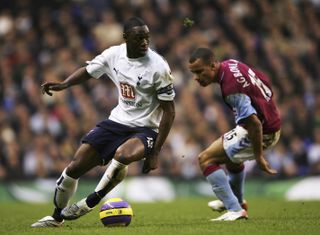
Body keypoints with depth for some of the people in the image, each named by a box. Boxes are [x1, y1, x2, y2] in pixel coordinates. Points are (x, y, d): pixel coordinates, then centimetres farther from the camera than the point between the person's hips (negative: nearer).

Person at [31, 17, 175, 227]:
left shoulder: (158, 66, -19)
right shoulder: (114, 54, -5)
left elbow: (169, 111, -13)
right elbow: (88, 71, 16)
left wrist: (155, 152, -16)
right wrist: (63, 85, -5)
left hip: (145, 129, -5)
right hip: (118, 121, 5)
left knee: (123, 156, -39)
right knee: (75, 167, -2)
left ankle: (90, 202, -16)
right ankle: (57, 216, 24)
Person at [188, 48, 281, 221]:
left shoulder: (231, 87, -31)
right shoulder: (231, 64, -2)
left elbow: (254, 123, -32)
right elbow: (264, 80, 14)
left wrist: (258, 157, -23)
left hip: (262, 132, -10)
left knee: (206, 159, -11)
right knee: (231, 155, 35)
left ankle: (235, 210, -12)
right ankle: (237, 202, 56)